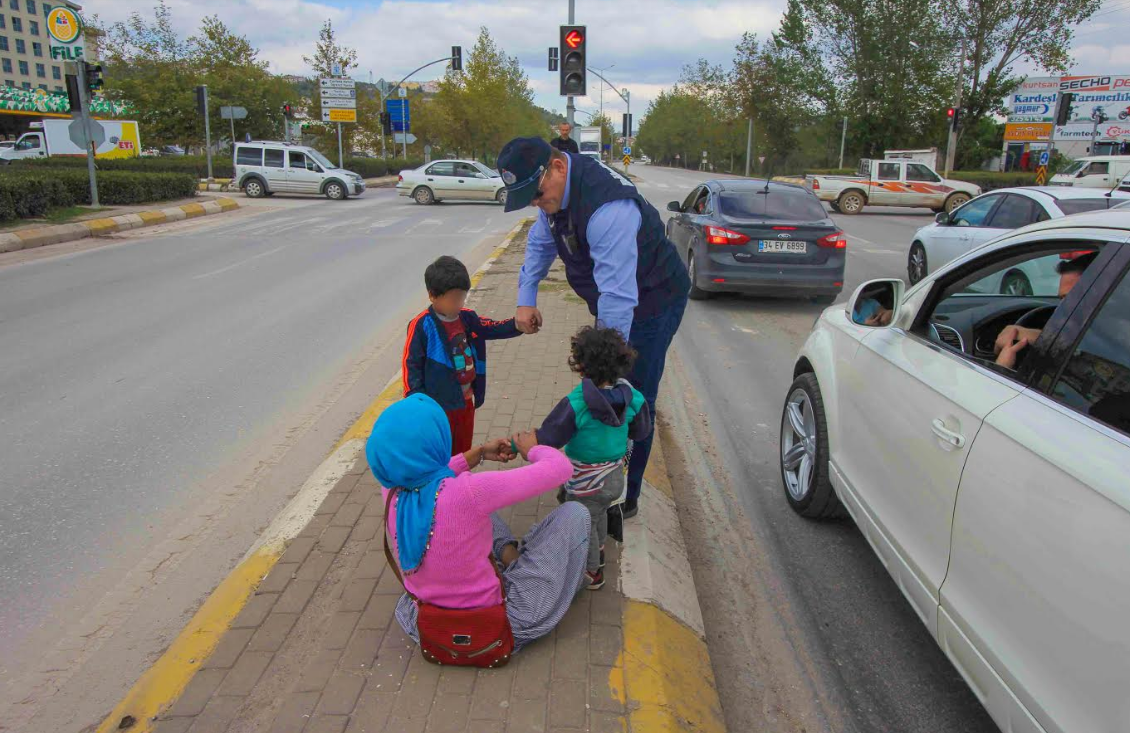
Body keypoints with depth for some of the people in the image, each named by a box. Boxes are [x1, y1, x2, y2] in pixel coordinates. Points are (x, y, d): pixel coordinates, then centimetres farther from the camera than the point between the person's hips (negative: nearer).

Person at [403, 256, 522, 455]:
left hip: (465, 400, 6)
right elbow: (411, 364, -16)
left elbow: (494, 329, 2)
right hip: (438, 405, -6)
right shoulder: (422, 326, -19)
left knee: (462, 452, 22)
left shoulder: (467, 318, -1)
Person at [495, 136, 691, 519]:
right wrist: (526, 298, 3)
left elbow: (618, 295, -38)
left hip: (653, 301, -9)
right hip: (614, 300, 9)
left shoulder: (607, 209, -37)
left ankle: (624, 499, 13)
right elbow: (540, 242, 12)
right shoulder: (557, 187, -5)